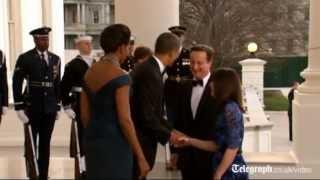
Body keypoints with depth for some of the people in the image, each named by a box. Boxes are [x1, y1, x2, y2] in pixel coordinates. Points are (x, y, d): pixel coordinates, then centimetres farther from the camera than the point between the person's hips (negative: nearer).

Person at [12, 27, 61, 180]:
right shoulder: (25, 58, -4)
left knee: (45, 144, 9)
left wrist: (58, 106, 10)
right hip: (32, 108, -4)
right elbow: (16, 84, -6)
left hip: (50, 109, 4)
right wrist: (19, 107, -11)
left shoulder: (55, 59, 9)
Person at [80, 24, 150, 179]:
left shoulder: (89, 72, 6)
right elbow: (125, 120, -20)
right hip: (115, 144, -8)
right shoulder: (119, 76, -16)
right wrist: (140, 157, -15)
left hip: (93, 143, 8)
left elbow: (84, 114, 10)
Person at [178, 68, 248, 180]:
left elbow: (233, 147, -19)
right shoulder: (225, 109, 13)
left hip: (231, 170, -9)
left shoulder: (230, 108, -15)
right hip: (227, 169, 9)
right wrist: (190, 141, 9)